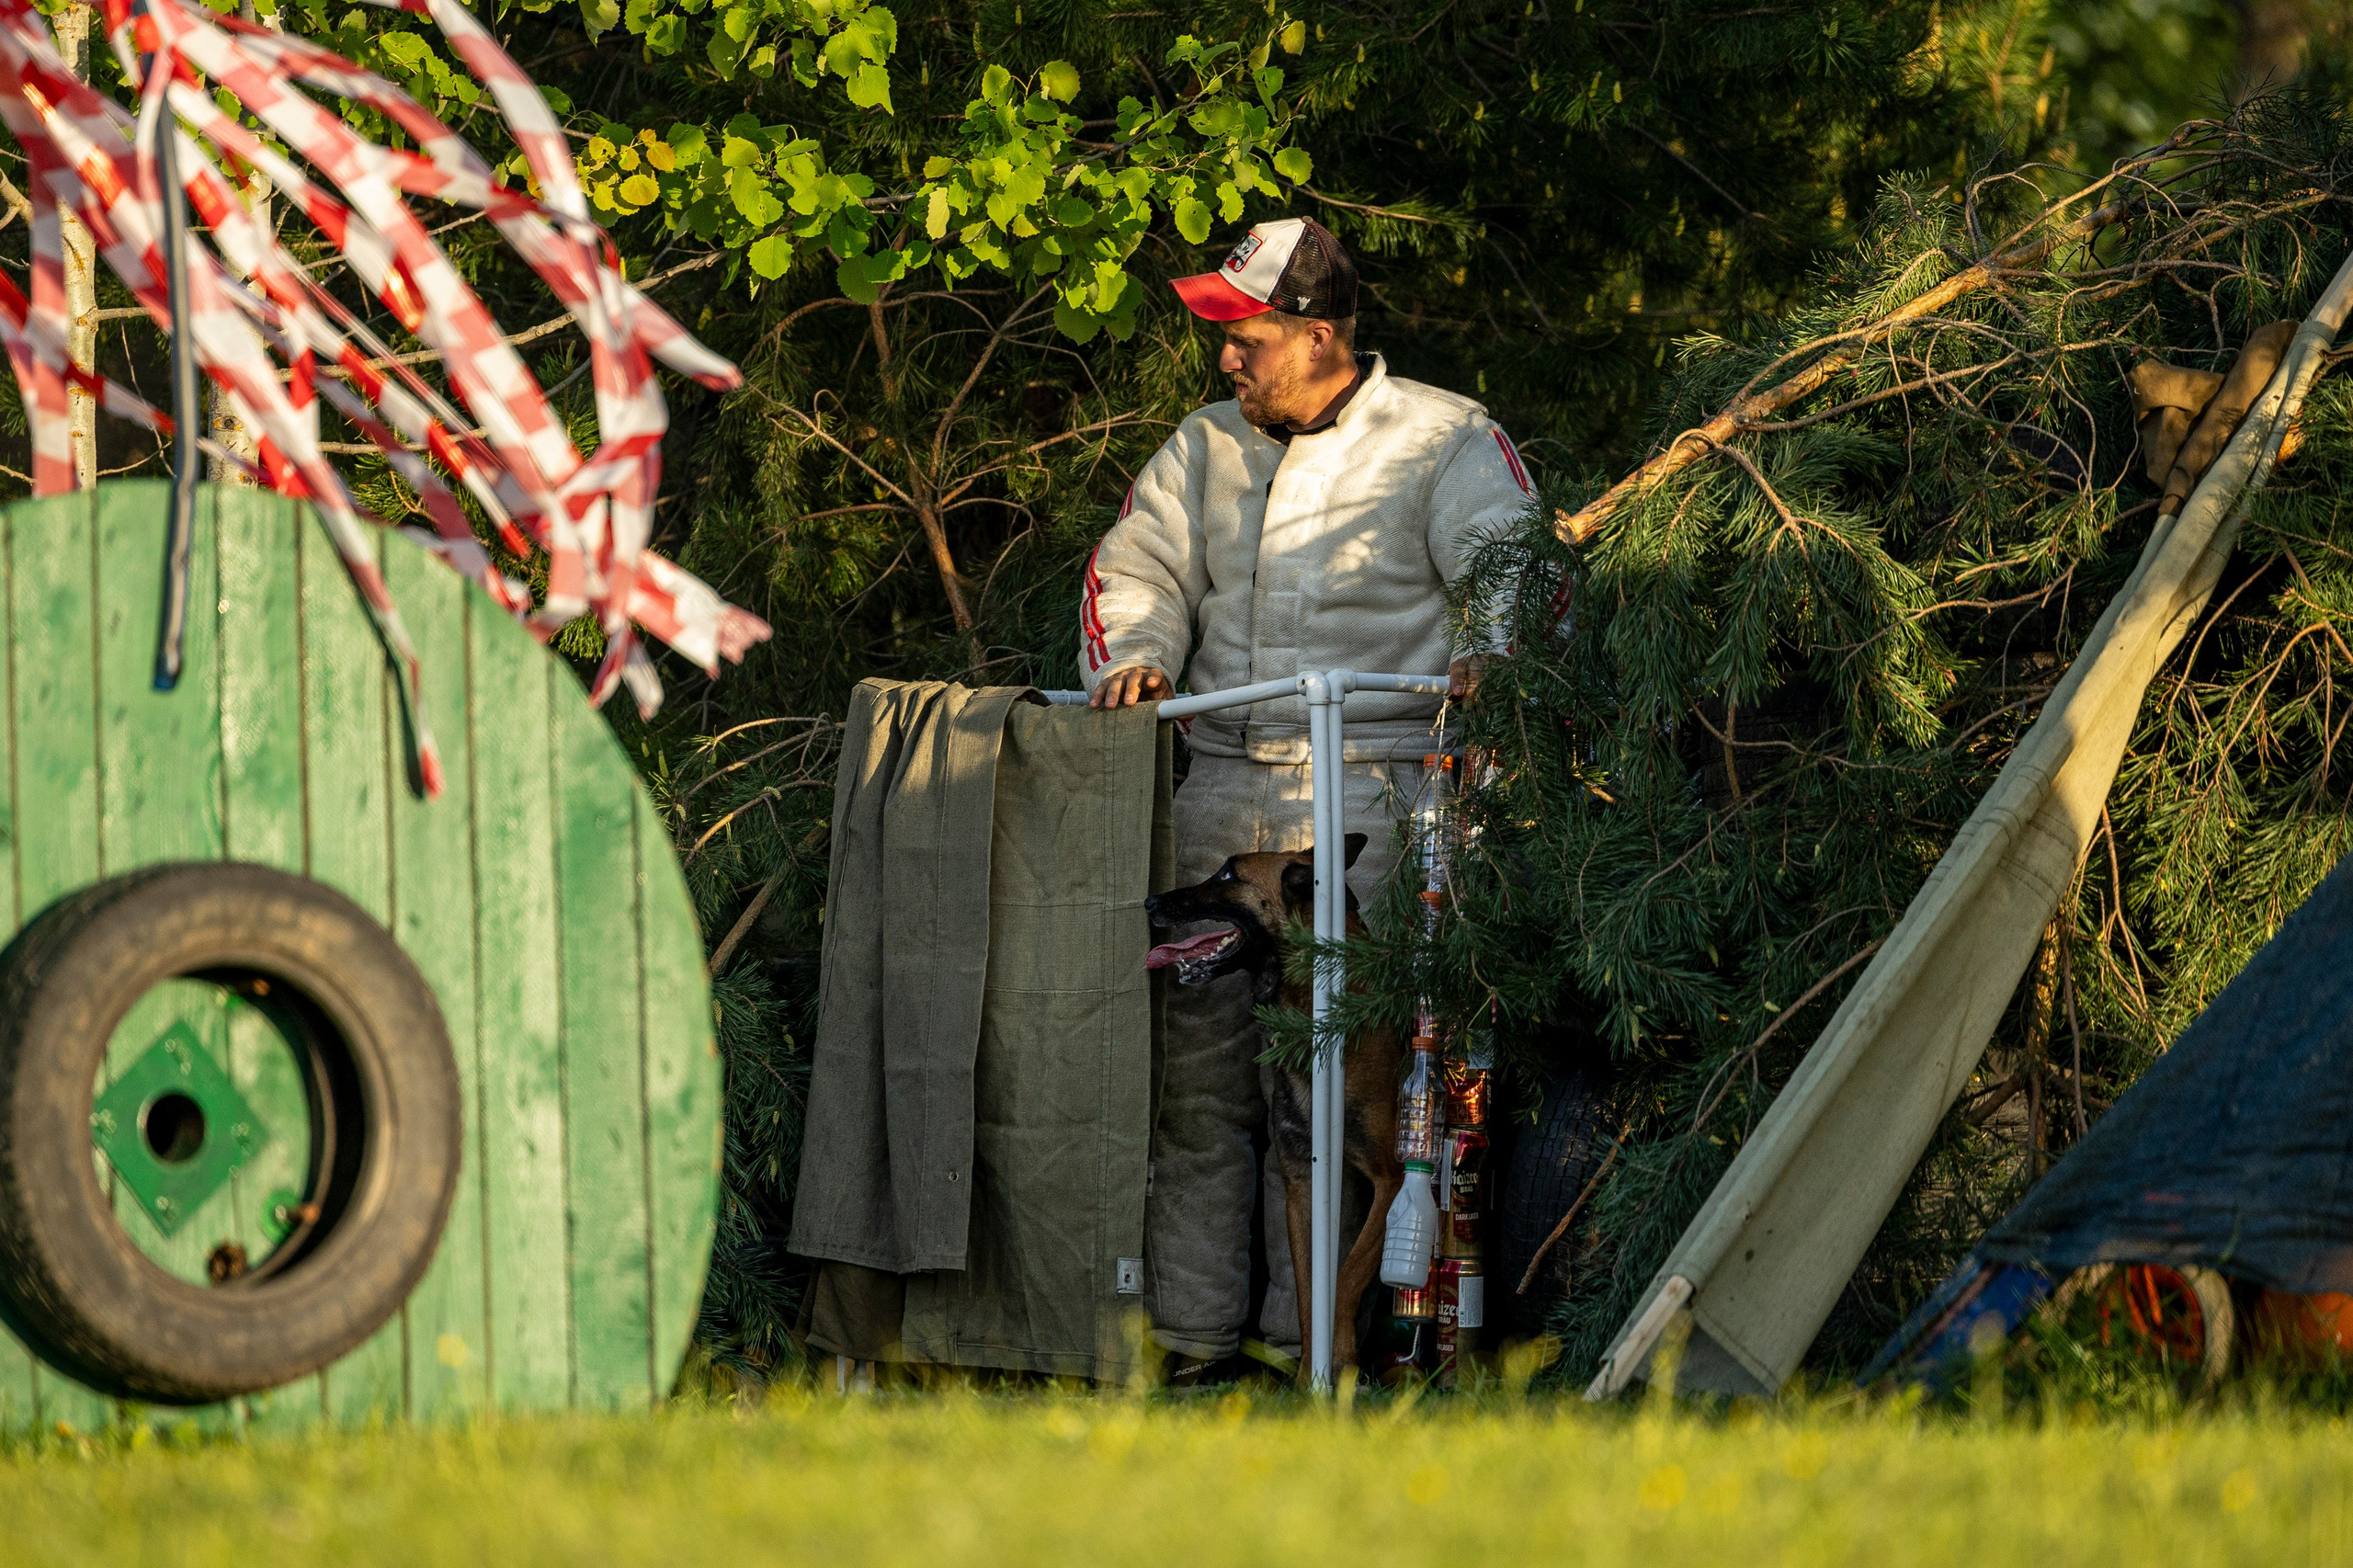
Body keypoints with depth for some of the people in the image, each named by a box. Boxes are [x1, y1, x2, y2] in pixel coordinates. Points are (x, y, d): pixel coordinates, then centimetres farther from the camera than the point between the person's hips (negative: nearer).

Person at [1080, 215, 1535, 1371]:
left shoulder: (1443, 444, 2)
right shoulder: (1208, 448, 18)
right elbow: (1137, 569, 21)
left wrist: (1486, 656, -26)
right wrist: (1133, 656, 0)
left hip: (1369, 788, -6)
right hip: (1225, 788, 6)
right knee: (1192, 1050, 1)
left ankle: (1311, 1329, -9)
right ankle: (1186, 1328, 7)